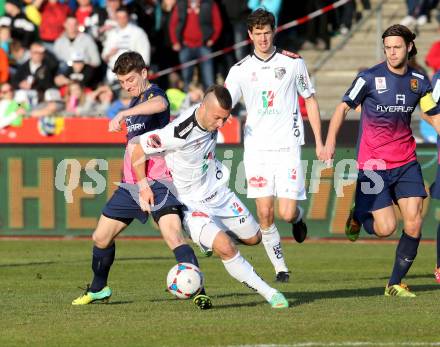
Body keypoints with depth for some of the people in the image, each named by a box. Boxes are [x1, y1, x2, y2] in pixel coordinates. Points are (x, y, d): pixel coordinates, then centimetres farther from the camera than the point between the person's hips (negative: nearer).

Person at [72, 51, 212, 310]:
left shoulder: (154, 94, -11)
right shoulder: (135, 102, 16)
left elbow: (160, 103, -40)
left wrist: (123, 114, -44)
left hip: (156, 183, -9)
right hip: (131, 183, 9)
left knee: (174, 236, -25)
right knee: (101, 237, 14)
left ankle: (198, 292, -27)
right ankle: (98, 290, 34)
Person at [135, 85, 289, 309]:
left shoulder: (212, 119, -9)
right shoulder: (179, 133, -32)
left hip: (219, 194, 7)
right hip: (192, 205, -7)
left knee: (253, 238, 16)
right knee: (225, 248, -24)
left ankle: (214, 237, 44)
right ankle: (269, 294, -15)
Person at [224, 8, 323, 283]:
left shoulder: (293, 62, 3)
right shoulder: (241, 70, 4)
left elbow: (310, 100, 11)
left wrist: (319, 142, 8)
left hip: (288, 147, -1)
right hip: (257, 148, 1)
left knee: (287, 213, -8)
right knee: (265, 214, -5)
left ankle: (298, 217, 29)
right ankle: (280, 267, 10)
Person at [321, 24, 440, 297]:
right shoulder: (370, 78, -9)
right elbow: (343, 108, -8)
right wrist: (330, 142, -21)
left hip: (406, 163, 4)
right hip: (373, 165, -4)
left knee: (414, 223, -8)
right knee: (386, 228, -10)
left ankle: (395, 284, 8)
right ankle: (358, 216, 25)